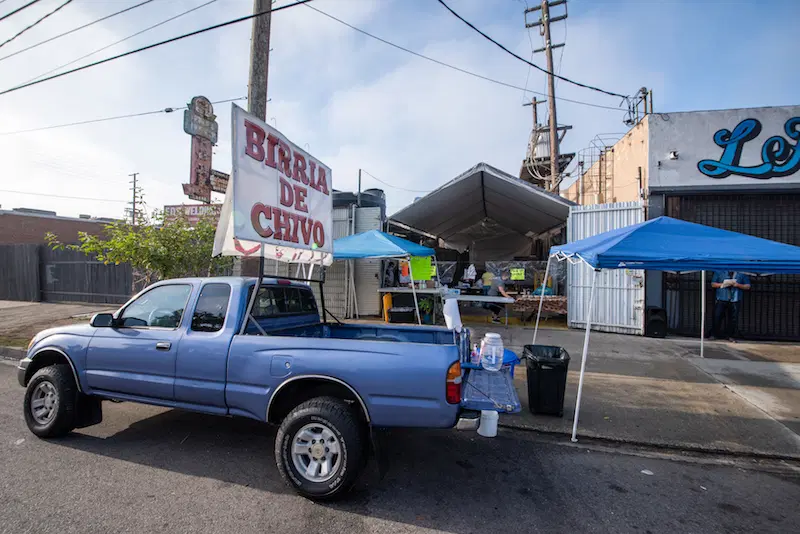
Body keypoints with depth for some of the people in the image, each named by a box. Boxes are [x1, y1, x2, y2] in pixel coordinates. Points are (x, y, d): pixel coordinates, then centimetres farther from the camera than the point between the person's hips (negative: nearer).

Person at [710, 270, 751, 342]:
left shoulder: (742, 273, 8)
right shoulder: (719, 271, 8)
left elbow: (747, 286, 7)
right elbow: (713, 284, 8)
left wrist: (738, 285, -12)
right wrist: (722, 284, -11)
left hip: (735, 300, 1)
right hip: (721, 299, 0)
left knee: (733, 319, 3)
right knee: (717, 317, -3)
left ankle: (729, 336, 15)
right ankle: (714, 335, 8)